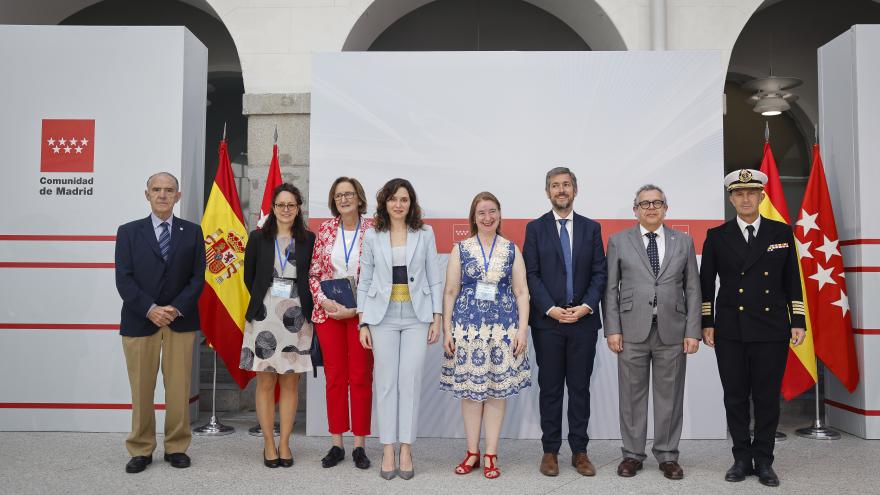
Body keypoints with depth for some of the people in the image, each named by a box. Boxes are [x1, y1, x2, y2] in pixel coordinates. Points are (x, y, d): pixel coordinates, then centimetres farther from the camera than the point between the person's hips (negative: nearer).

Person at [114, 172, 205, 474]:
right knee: (141, 389, 4)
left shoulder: (192, 232, 9)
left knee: (179, 388, 3)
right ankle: (141, 450, 16)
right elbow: (124, 279, -1)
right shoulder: (129, 232, 7)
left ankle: (176, 447, 15)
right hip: (139, 321, 0)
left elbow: (197, 278, 3)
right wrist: (150, 309, -14)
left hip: (180, 320, 0)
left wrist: (176, 308, -11)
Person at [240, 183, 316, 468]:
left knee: (290, 382, 5)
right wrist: (263, 302, 4)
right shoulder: (258, 238, 5)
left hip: (297, 316, 1)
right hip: (265, 315, 0)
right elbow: (249, 276, 9)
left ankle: (284, 444, 15)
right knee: (266, 381, 2)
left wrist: (307, 308, -2)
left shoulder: (308, 240, 5)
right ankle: (269, 444, 13)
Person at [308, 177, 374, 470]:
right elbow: (314, 273, 8)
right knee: (335, 377, 8)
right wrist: (324, 301, -8)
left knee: (361, 378, 3)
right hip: (328, 311, 2)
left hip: (361, 312, -2)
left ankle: (359, 445, 14)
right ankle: (337, 444, 18)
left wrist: (355, 309, -12)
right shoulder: (325, 230, 5)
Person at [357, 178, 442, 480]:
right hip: (383, 316, 0)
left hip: (416, 316, 0)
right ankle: (388, 450, 11)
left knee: (410, 381, -1)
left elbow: (434, 279, 5)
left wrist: (436, 318, 0)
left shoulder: (425, 234, 4)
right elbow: (364, 280, 6)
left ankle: (406, 449, 9)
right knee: (386, 382, 2)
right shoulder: (373, 236, 4)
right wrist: (363, 323, 2)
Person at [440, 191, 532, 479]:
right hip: (467, 326, 0)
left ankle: (491, 455, 16)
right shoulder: (460, 249, 3)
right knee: (469, 389, 6)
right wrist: (447, 330, -1)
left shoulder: (512, 250, 5)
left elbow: (521, 292, 3)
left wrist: (522, 329, -4)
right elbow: (450, 292, 4)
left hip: (503, 327, 0)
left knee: (497, 390, 4)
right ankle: (472, 453, 20)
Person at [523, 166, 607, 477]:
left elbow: (600, 273, 4)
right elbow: (531, 275, -2)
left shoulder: (591, 228, 9)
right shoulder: (535, 228, 4)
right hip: (547, 320, -1)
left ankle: (579, 451, 17)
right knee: (550, 388, 6)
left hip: (584, 320, 1)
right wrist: (551, 309, -12)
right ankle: (550, 451, 15)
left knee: (580, 387, 7)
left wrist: (586, 306, -9)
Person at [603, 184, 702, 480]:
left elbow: (692, 290, 7)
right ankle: (632, 454, 18)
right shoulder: (618, 241, 6)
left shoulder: (684, 242, 9)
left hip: (672, 332, 1)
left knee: (670, 396, 7)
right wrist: (612, 329, -5)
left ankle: (667, 456, 20)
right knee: (632, 395, 5)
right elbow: (611, 289, 3)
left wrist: (693, 332, -1)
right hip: (632, 331, -1)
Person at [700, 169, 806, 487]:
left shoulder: (782, 232, 6)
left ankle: (764, 461, 18)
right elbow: (706, 283, 6)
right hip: (730, 332, 0)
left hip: (772, 330, 0)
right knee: (735, 398, 6)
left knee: (768, 398, 5)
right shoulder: (717, 236, 4)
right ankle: (742, 459, 19)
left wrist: (798, 322, 3)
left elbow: (792, 281, 8)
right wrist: (707, 324, 1)